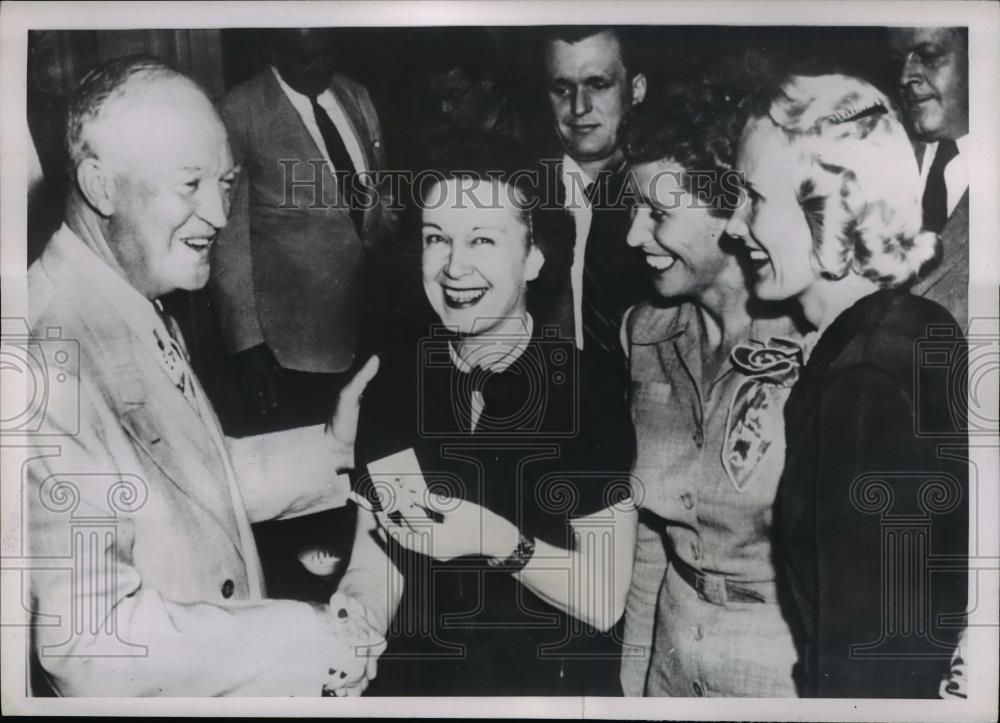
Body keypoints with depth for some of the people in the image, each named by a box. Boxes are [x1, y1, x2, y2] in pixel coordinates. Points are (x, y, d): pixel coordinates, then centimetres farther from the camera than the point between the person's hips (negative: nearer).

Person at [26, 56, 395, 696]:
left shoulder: (145, 313, 1)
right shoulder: (52, 353, -25)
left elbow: (201, 482, 4)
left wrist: (334, 448, -6)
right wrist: (330, 642, -23)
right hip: (154, 691, -7)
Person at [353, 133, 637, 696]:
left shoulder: (589, 392, -19)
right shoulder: (394, 381, -9)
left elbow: (604, 602, -18)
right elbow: (379, 550, -6)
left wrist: (502, 542, -30)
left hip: (552, 684, -3)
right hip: (418, 675, 3)